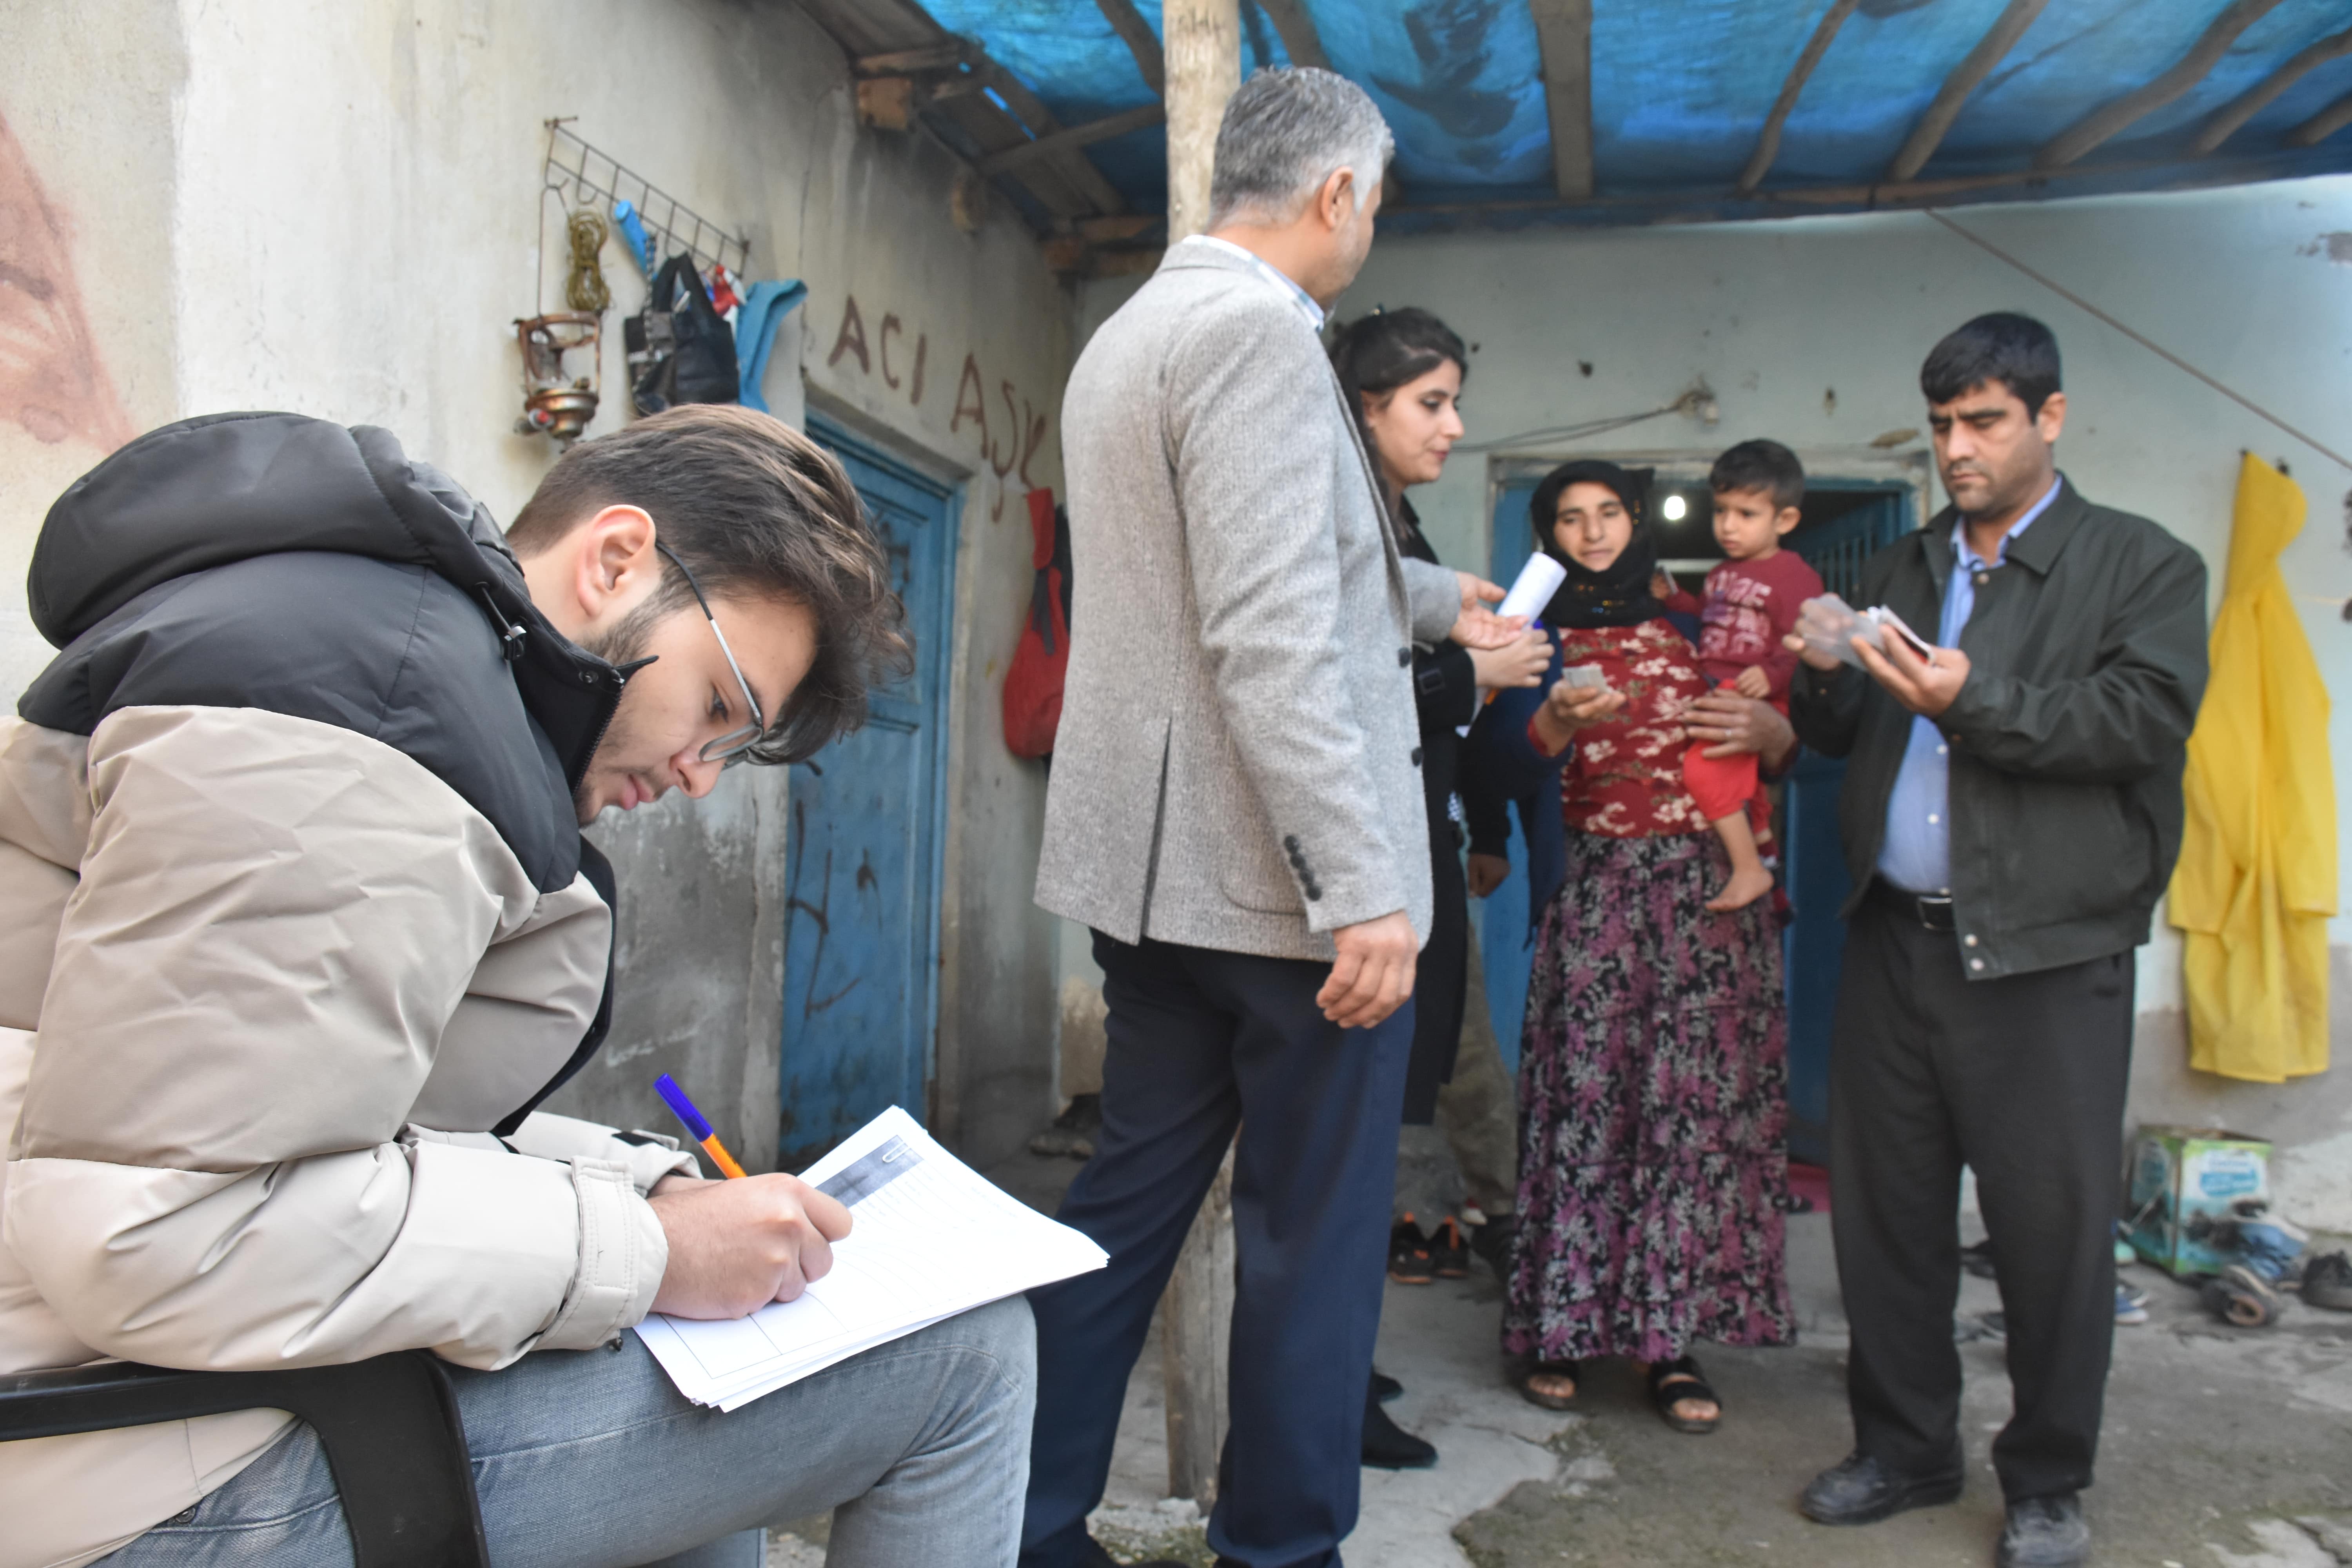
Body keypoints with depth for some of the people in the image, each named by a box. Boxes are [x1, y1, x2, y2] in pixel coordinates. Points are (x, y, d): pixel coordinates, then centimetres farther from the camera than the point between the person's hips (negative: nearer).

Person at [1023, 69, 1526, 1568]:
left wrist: (1442, 597, 41)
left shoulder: (1133, 330, 17)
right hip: (1284, 879, -9)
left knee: (1128, 1204, 16)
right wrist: (1364, 885, -23)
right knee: (1314, 1237, 6)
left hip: (1155, 871, 10)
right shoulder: (1260, 331, -14)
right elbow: (1271, 636, -23)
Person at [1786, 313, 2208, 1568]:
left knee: (2052, 1224, 1)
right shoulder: (1897, 571, 19)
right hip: (1893, 936, 5)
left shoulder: (2143, 567, 5)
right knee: (1886, 1208, 9)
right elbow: (1840, 738, 17)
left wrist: (1978, 700, -21)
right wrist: (1822, 678, -4)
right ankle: (1906, 1448, 25)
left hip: (2043, 953, -4)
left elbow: (2145, 716, -11)